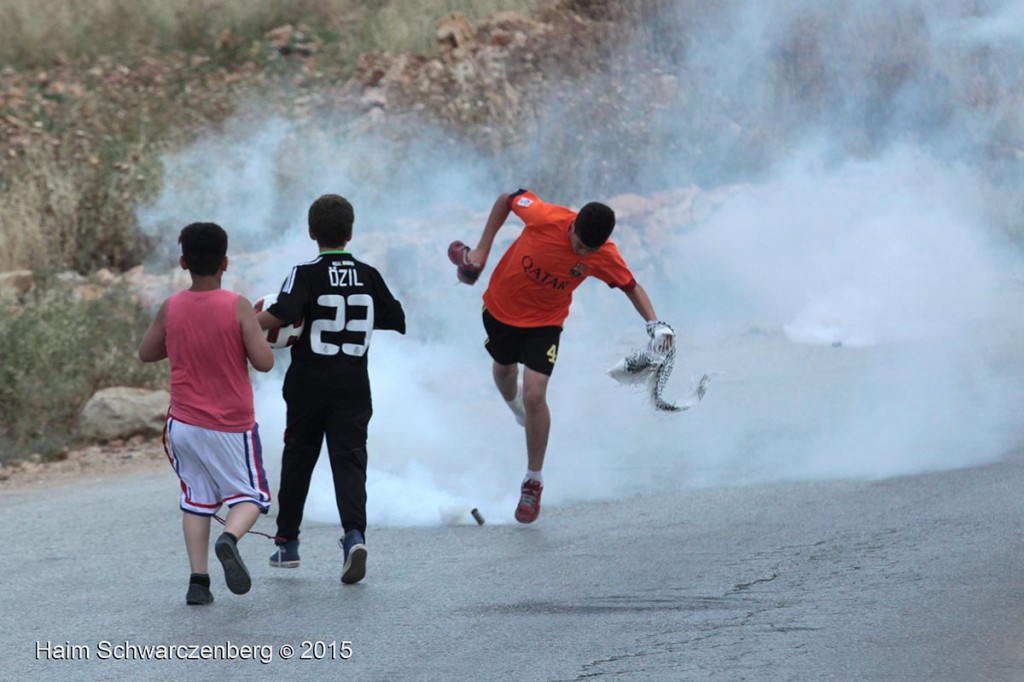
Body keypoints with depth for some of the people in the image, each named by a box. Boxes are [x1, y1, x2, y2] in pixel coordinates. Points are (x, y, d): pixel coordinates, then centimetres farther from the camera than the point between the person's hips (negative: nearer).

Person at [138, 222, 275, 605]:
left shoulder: (171, 309, -3)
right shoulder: (238, 307, -13)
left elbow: (146, 353, 10)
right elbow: (264, 362, -15)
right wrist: (254, 333, 3)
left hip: (185, 423, 3)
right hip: (232, 427, -3)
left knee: (196, 500, 13)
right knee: (250, 497, 9)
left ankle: (198, 580, 1)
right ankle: (229, 538, -23)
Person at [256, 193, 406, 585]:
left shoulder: (307, 273, -8)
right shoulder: (369, 276, 3)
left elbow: (281, 314, -23)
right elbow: (396, 321, 12)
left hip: (308, 385, -1)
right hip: (353, 386, 1)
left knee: (298, 457, 13)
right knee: (349, 458, -3)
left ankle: (287, 542, 21)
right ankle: (354, 533, -26)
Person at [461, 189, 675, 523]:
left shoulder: (605, 257, -26)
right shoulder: (545, 217, -32)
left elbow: (631, 287, -8)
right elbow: (506, 199, -14)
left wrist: (654, 323, -23)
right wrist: (483, 248, -13)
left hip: (544, 322, -1)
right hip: (501, 305, 1)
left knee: (534, 396, -14)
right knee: (503, 370, 26)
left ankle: (533, 482, 3)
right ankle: (513, 402, 65)